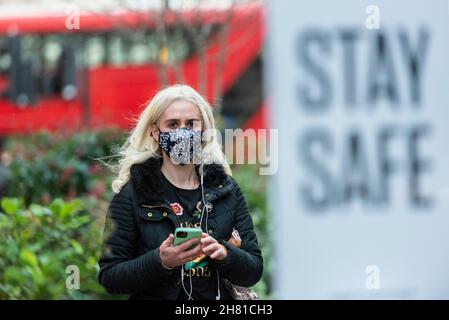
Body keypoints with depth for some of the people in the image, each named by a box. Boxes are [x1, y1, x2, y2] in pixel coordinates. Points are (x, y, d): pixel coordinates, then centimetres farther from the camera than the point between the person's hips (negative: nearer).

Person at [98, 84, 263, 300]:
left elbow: (253, 272, 7)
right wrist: (160, 261, -17)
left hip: (218, 298, 1)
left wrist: (223, 253, -11)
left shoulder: (226, 189, 7)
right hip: (156, 297, -1)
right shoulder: (131, 194, -1)